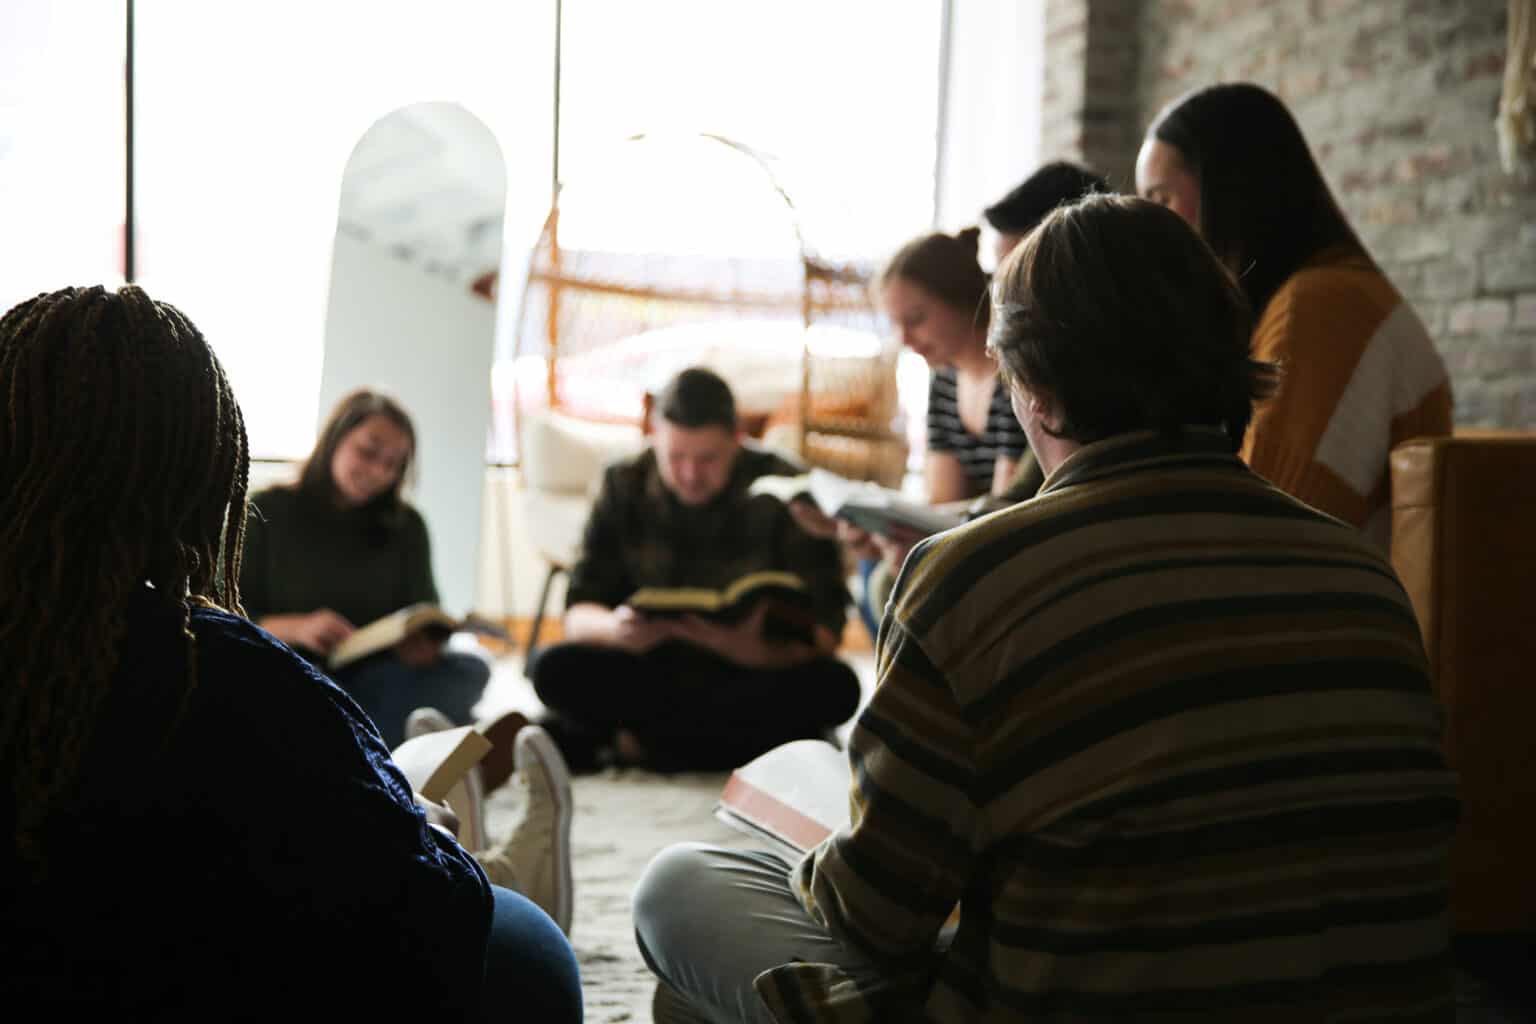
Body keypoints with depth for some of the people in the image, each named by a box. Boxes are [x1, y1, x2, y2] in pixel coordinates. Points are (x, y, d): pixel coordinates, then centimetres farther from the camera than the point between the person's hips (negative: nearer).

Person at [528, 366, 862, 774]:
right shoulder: (625, 486, -4)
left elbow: (823, 632, -15)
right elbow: (578, 613, -6)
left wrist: (755, 649, -38)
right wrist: (617, 629, -31)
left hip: (752, 676, 0)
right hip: (651, 672, 1)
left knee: (836, 686, -32)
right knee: (553, 670, -26)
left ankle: (635, 742, -24)